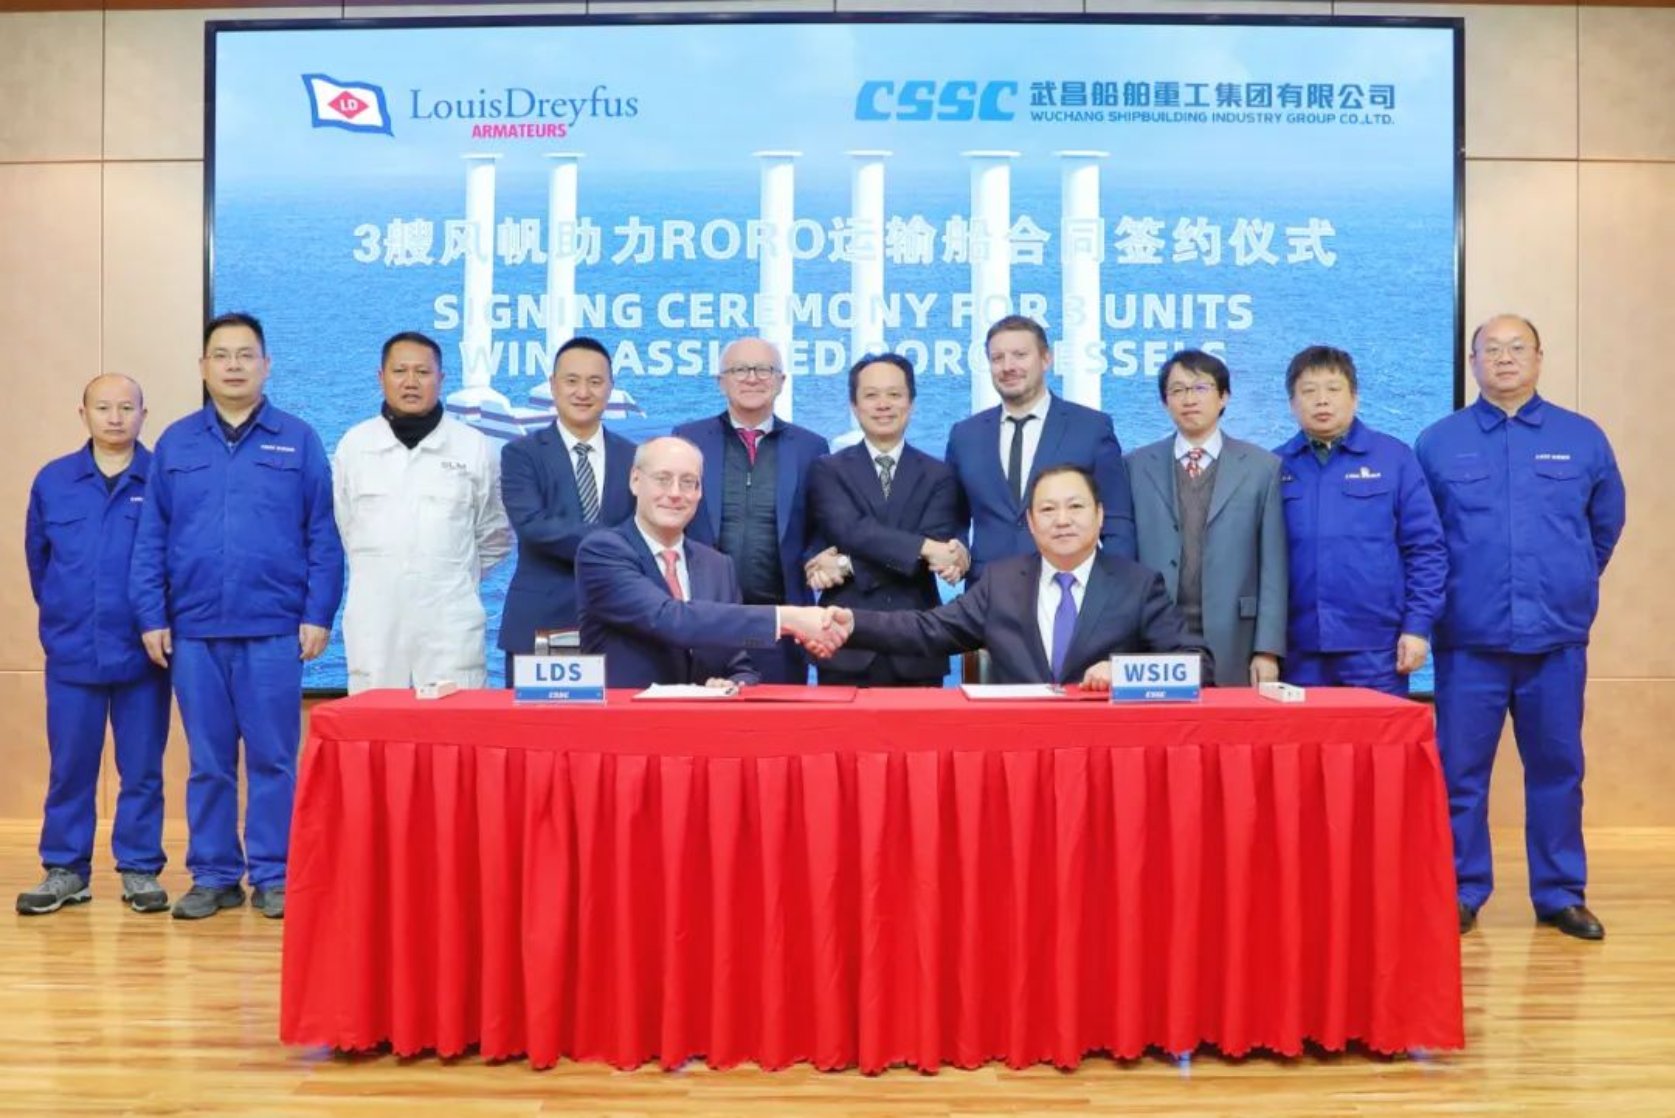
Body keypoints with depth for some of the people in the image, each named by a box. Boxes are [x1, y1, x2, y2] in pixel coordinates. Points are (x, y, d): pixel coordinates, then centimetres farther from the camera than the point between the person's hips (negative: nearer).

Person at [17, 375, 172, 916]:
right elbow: (37, 558, 16)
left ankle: (140, 869, 17)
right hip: (72, 652, 2)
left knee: (142, 768, 6)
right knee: (69, 767, 8)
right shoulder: (52, 480, 5)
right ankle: (65, 870, 20)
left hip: (142, 652, -2)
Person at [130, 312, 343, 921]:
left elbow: (324, 536, 0)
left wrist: (318, 615, -6)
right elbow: (151, 539, 8)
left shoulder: (298, 440, 3)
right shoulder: (175, 443, 8)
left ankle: (273, 876, 12)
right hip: (194, 630, 2)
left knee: (273, 757, 3)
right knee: (208, 760, 9)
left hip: (274, 628, -2)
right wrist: (151, 618, 1)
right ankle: (213, 875, 19)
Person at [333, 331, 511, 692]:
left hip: (449, 622, -1)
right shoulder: (352, 445, 6)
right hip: (373, 623, 1)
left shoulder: (475, 448, 3)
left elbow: (495, 534, 13)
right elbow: (341, 527, 16)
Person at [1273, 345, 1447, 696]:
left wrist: (1417, 626, -4)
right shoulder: (1274, 466, 7)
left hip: (1375, 647, -1)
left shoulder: (1394, 457, 2)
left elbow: (1425, 548, 2)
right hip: (1298, 649, 2)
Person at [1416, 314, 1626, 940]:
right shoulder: (1438, 442, 1)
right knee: (1460, 771, 2)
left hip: (1557, 638, 1)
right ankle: (1461, 893, 14)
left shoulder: (1582, 438, 5)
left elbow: (1605, 525, 17)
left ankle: (1561, 895, 20)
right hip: (1470, 640, -1)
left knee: (1557, 767, 8)